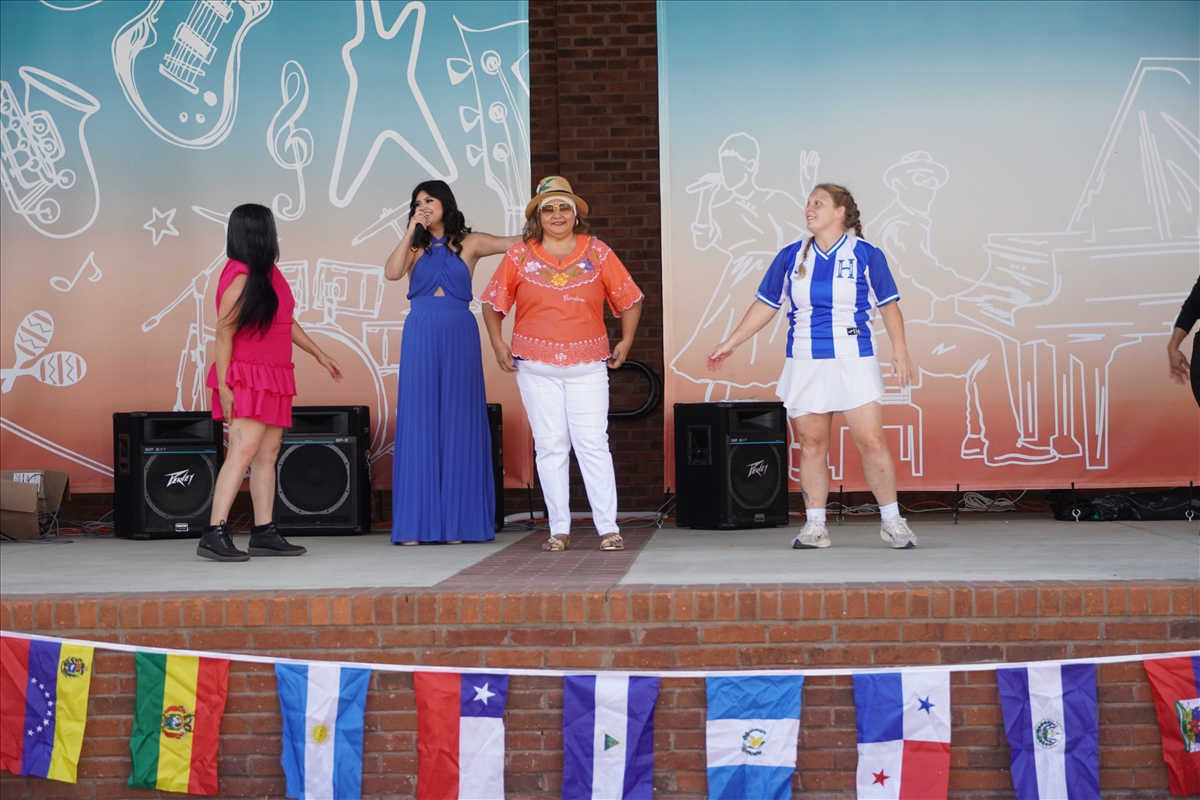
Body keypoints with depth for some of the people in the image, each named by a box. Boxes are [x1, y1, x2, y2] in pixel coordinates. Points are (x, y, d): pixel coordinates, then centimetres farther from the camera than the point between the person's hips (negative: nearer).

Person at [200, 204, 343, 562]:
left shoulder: (269, 273, 13)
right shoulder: (241, 278, -14)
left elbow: (287, 321, 23)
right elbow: (223, 333, -15)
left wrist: (319, 354, 25)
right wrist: (223, 386, -19)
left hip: (274, 380, 9)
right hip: (248, 378, -9)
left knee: (268, 454, 7)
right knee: (243, 451, -16)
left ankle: (264, 534, 10)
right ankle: (214, 535, -17)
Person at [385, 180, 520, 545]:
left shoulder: (469, 243, 8)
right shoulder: (415, 247, 13)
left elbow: (520, 241, 2)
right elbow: (392, 273, -6)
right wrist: (411, 231, -5)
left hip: (460, 336, -1)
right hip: (420, 336, 1)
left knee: (459, 424, 0)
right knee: (419, 424, -1)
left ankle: (458, 521, 4)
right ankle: (416, 523, 1)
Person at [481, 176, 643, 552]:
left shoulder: (598, 253, 6)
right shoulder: (519, 256, 6)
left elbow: (630, 299, 11)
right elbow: (493, 303, 12)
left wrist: (625, 341, 5)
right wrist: (498, 345, 2)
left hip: (588, 365, -1)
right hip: (536, 366, 1)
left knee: (593, 444, -5)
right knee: (550, 446, 3)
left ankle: (608, 528, -1)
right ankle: (559, 529, 9)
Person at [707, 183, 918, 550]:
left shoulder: (865, 254, 0)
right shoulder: (791, 256, 8)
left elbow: (889, 305, 4)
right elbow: (765, 305, 13)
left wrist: (900, 351, -4)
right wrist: (731, 342, 11)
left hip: (854, 361, -3)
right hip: (804, 364, 3)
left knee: (871, 441, -7)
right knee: (811, 444, 4)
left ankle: (892, 522, 7)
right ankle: (815, 526, 12)